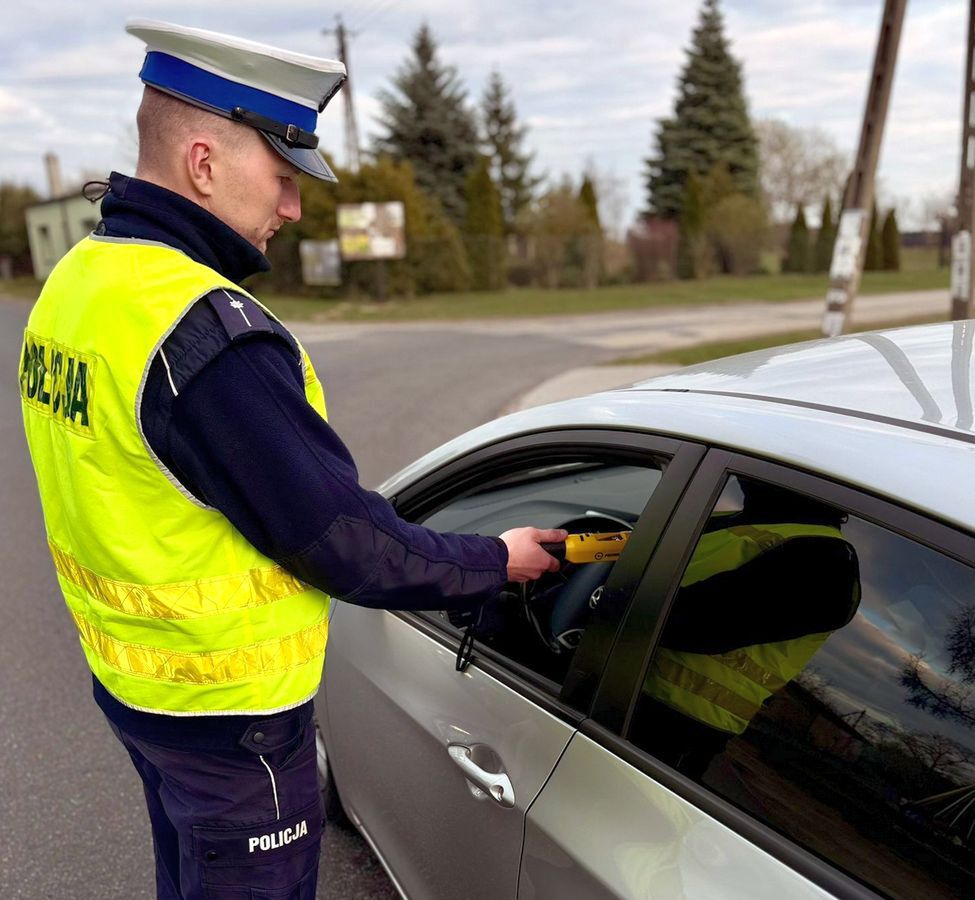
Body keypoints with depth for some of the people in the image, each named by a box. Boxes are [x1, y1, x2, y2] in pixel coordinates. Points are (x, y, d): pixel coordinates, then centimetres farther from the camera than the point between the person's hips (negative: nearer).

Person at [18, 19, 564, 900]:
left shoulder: (76, 280, 0)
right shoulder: (207, 331, -30)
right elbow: (341, 540, -24)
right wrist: (493, 563, -9)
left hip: (129, 674, 8)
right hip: (229, 711, -8)